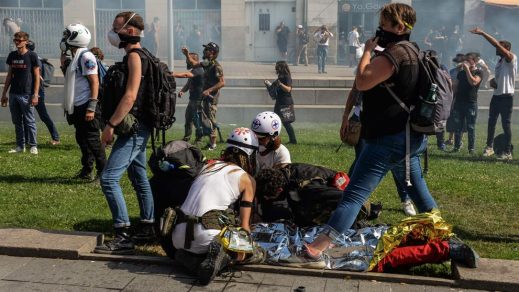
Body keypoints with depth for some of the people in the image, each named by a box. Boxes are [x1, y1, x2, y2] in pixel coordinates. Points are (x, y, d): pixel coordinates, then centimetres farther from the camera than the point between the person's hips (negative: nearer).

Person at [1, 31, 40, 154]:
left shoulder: (32, 55, -4)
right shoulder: (12, 55, 11)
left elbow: (37, 76, -5)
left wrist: (35, 95, -11)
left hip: (26, 94, -5)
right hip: (13, 94, 6)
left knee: (29, 121, -1)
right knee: (17, 121, 9)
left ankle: (33, 146, 7)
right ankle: (20, 146, 17)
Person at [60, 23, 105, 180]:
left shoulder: (86, 57, -13)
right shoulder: (75, 57, 16)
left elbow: (94, 82, -18)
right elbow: (69, 77, 25)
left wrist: (91, 108, -23)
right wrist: (63, 58, 15)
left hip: (86, 106, -10)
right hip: (77, 107, 10)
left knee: (92, 140, -5)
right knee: (82, 139, 14)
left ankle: (103, 172, 3)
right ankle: (86, 170, 24)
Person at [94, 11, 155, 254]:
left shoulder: (134, 56, -15)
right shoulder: (138, 56, 16)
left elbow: (130, 96, -24)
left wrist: (110, 125, -20)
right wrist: (115, 124, 19)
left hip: (133, 129, -11)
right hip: (138, 128, 11)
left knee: (108, 178, -13)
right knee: (139, 177, 16)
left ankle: (123, 237, -10)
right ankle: (147, 228, 27)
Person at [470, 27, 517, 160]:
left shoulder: (511, 58, -10)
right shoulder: (499, 61, 15)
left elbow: (497, 44, -23)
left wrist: (482, 33, -24)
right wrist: (492, 82, 4)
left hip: (506, 97, -8)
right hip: (496, 96, 8)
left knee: (506, 124, -5)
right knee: (491, 122, 12)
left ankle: (508, 152, 2)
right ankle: (489, 147, 24)